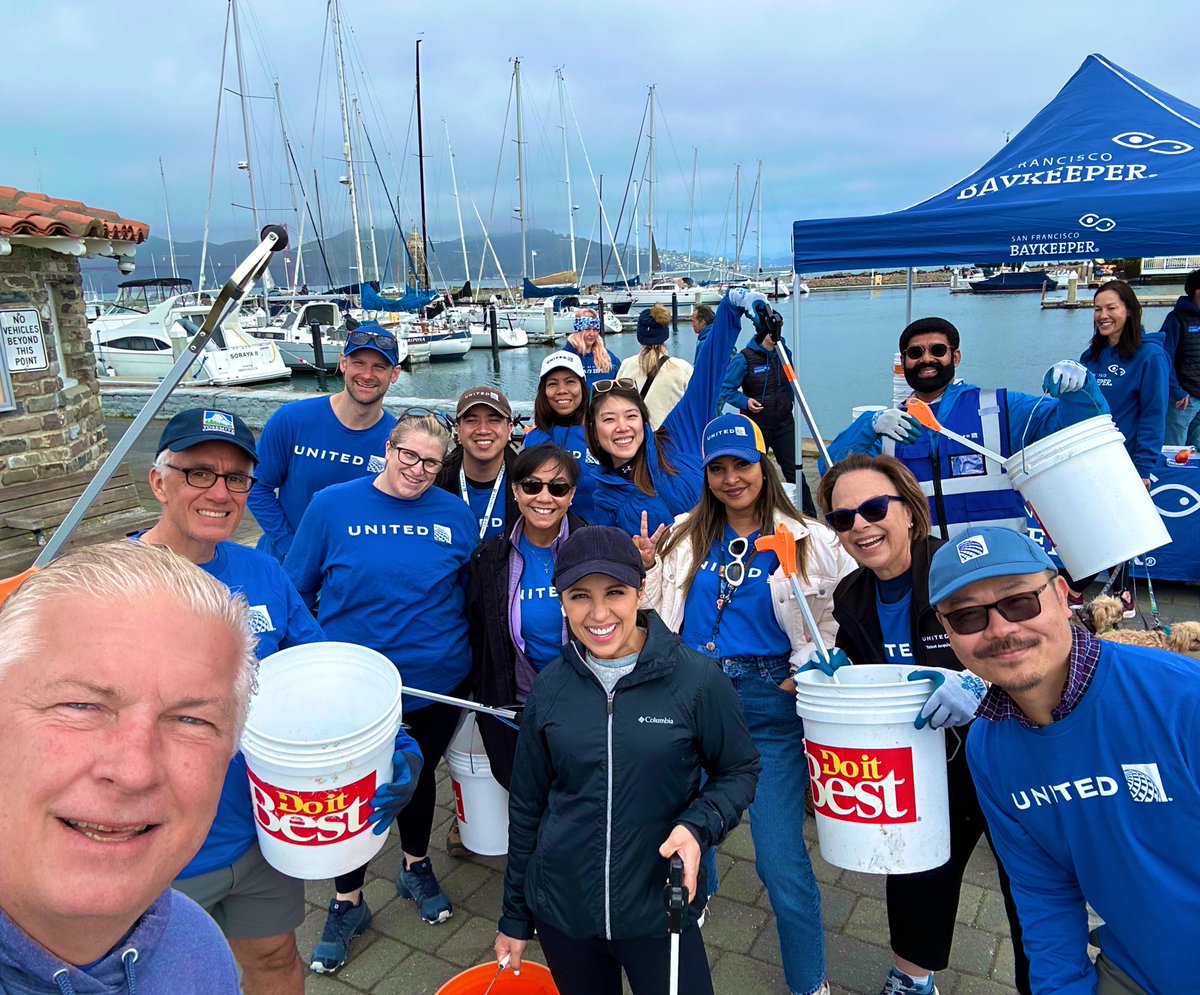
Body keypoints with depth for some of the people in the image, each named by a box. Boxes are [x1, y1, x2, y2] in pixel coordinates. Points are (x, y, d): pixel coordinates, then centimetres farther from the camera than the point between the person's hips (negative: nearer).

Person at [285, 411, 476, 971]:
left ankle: (416, 869, 50)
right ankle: (347, 903, 37)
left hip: (437, 685, 2)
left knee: (419, 777, 23)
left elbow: (474, 598, 5)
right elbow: (296, 592, -3)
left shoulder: (457, 517, -5)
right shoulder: (332, 506, -9)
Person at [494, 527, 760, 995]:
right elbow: (526, 805, 4)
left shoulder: (697, 679, -15)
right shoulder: (550, 687, -6)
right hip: (559, 909, 3)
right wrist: (515, 917, 11)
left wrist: (698, 827, -20)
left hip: (659, 909, -2)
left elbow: (739, 770, -1)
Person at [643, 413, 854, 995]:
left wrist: (806, 671, -12)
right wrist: (647, 571, -2)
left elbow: (840, 620, 0)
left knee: (779, 858, -2)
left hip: (768, 704, -3)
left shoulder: (808, 541, 0)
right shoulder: (686, 537, 8)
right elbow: (658, 612, 14)